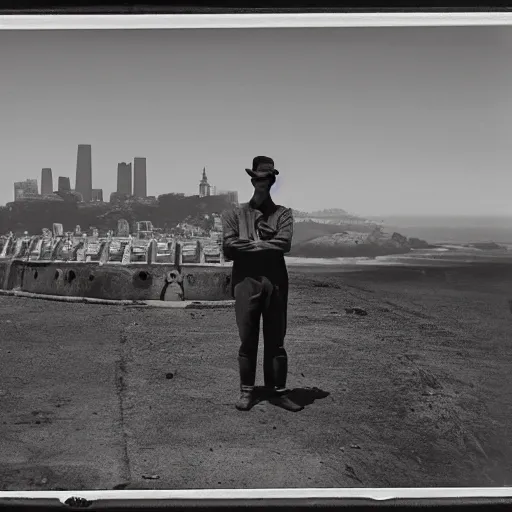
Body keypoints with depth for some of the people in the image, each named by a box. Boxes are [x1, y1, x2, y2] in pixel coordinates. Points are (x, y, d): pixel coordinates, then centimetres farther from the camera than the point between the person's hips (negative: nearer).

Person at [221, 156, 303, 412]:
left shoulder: (282, 213, 10)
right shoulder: (235, 214, 9)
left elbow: (284, 243, -8)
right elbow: (228, 247, -5)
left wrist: (249, 244, -7)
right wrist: (266, 243, -7)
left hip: (275, 282, 1)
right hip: (246, 281, 0)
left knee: (276, 340, 5)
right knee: (248, 341, 4)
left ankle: (278, 391, 12)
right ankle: (246, 392, 14)